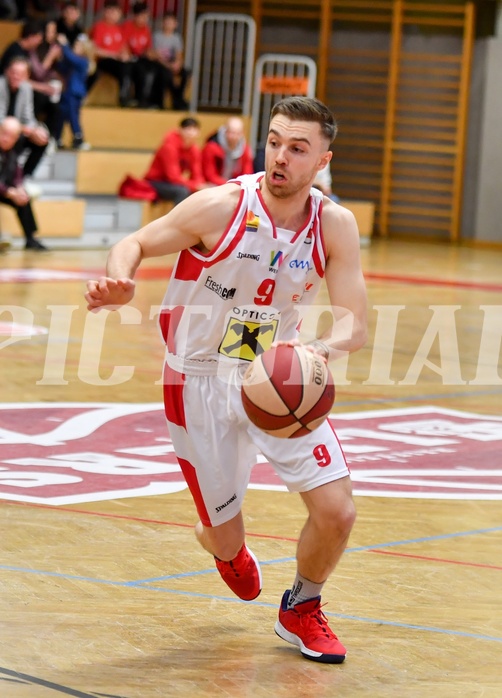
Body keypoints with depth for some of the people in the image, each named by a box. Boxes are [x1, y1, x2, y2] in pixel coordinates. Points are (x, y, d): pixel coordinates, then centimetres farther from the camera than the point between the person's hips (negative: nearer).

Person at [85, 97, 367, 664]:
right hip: (202, 383, -2)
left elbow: (353, 322, -13)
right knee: (226, 540, 4)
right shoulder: (220, 207, -19)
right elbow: (136, 243, -6)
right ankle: (216, 539, 46)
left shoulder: (334, 225, -10)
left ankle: (301, 611, 21)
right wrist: (118, 282, -29)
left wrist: (325, 347, -37)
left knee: (337, 512, -10)